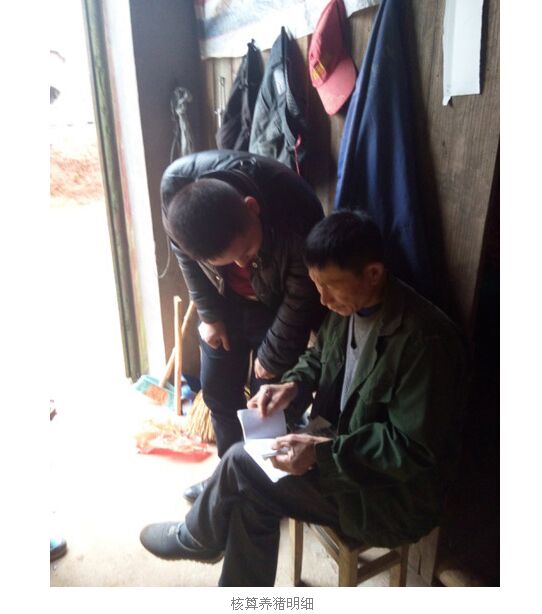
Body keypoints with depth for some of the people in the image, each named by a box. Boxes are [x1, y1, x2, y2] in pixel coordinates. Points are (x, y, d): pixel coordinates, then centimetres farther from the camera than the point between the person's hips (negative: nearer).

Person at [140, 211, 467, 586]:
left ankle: (195, 539, 21)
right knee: (251, 498, -10)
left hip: (396, 495, -7)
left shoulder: (424, 340, -28)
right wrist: (293, 384, -6)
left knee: (242, 463, -11)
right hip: (344, 450, 7)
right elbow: (320, 355, 14)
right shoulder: (349, 305, -4)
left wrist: (322, 453, -26)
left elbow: (415, 450, -25)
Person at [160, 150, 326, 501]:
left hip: (278, 306, -3)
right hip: (226, 300, 4)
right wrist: (209, 315, -2)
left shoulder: (297, 216, -40)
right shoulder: (175, 184, -30)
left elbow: (301, 299, -21)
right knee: (218, 388, 13)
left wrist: (272, 357, -8)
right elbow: (185, 253, -8)